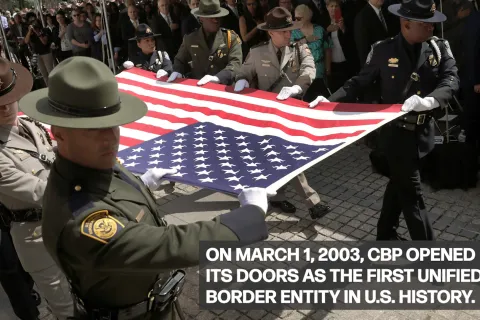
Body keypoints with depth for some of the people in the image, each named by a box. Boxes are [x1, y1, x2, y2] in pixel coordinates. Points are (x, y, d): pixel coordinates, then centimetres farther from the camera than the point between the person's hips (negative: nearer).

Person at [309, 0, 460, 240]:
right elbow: (360, 82, -3)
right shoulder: (383, 50, -7)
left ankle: (385, 234, 38)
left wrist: (430, 100, -32)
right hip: (396, 131, -4)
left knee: (399, 184, 19)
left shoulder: (440, 48, 0)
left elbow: (451, 80, -11)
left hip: (423, 131, 4)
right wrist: (331, 100, -15)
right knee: (411, 191, 2)